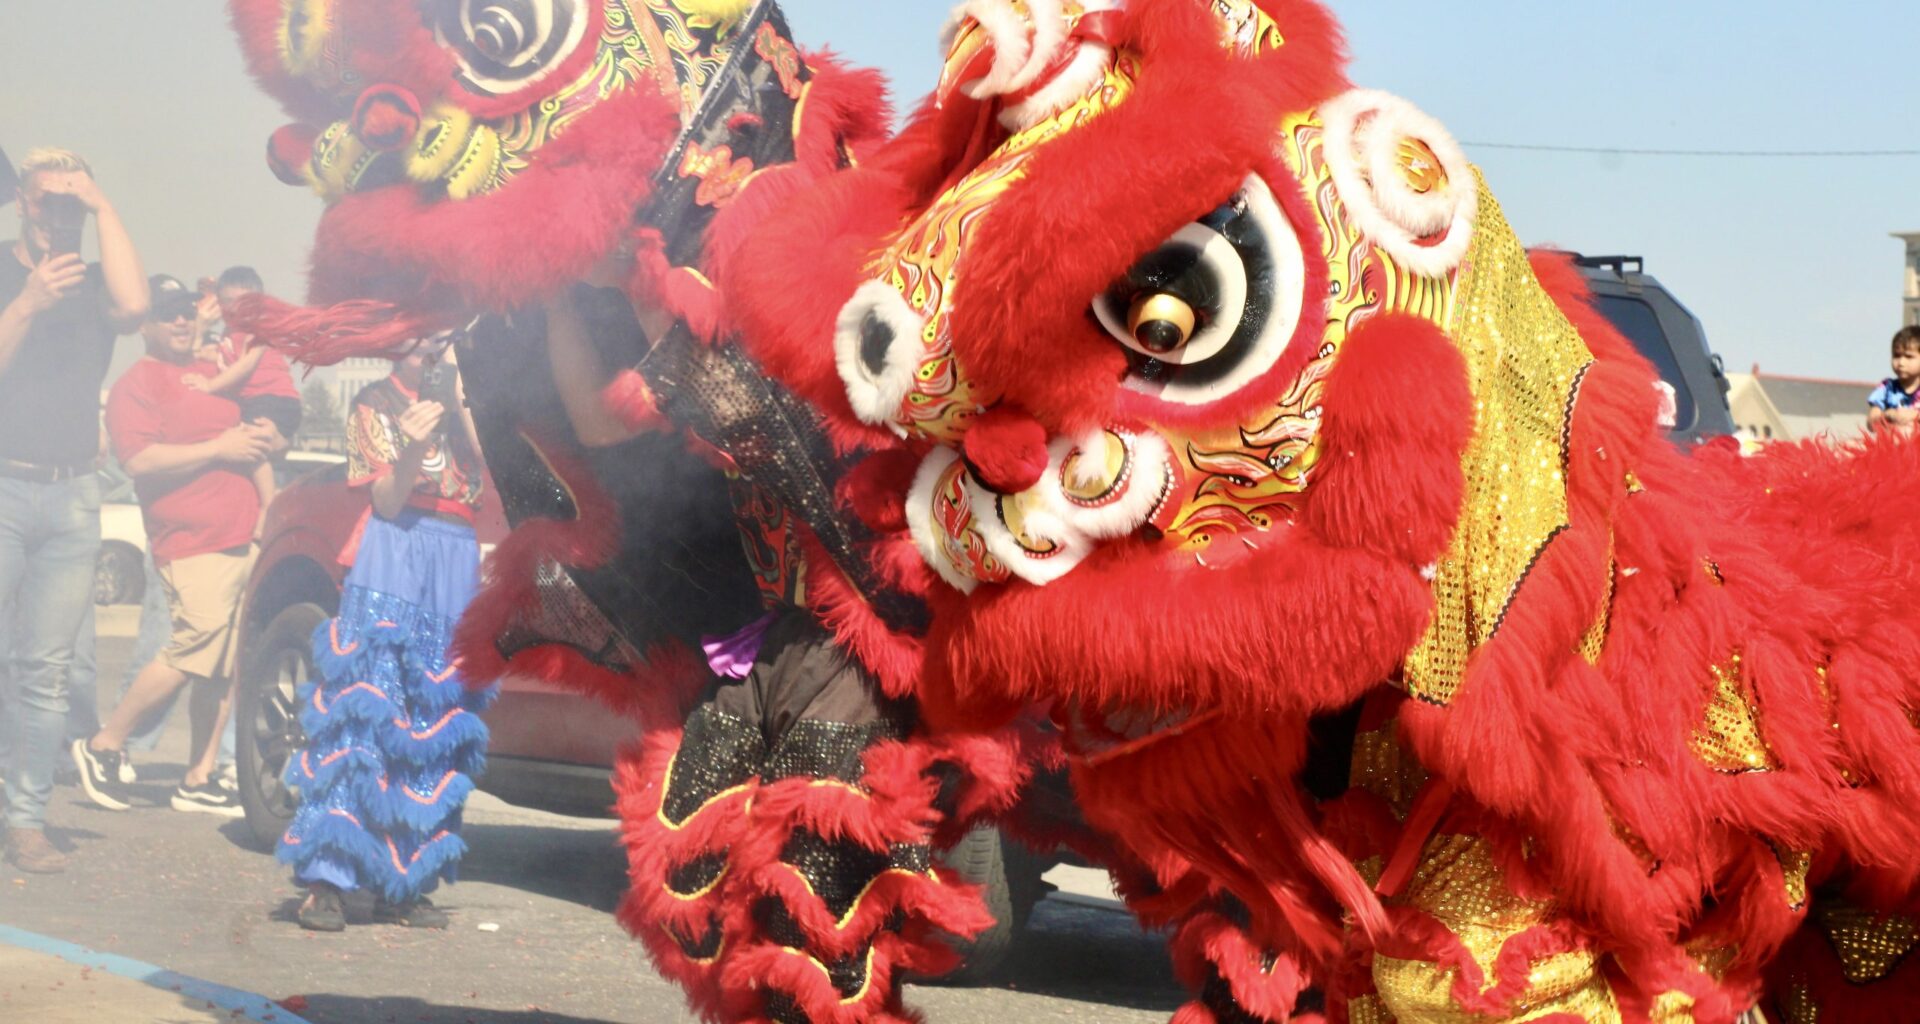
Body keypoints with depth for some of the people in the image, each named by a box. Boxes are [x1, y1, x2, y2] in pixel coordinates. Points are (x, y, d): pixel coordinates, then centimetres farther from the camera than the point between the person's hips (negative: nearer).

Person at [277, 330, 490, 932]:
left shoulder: (458, 403, 20)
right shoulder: (375, 407, 7)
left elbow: (485, 473, 4)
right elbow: (387, 500, -5)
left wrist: (458, 405, -7)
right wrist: (412, 446, -23)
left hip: (455, 570, 5)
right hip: (391, 570, -5)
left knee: (435, 727, 0)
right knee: (363, 712, -14)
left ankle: (402, 884, 2)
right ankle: (326, 880, -17)